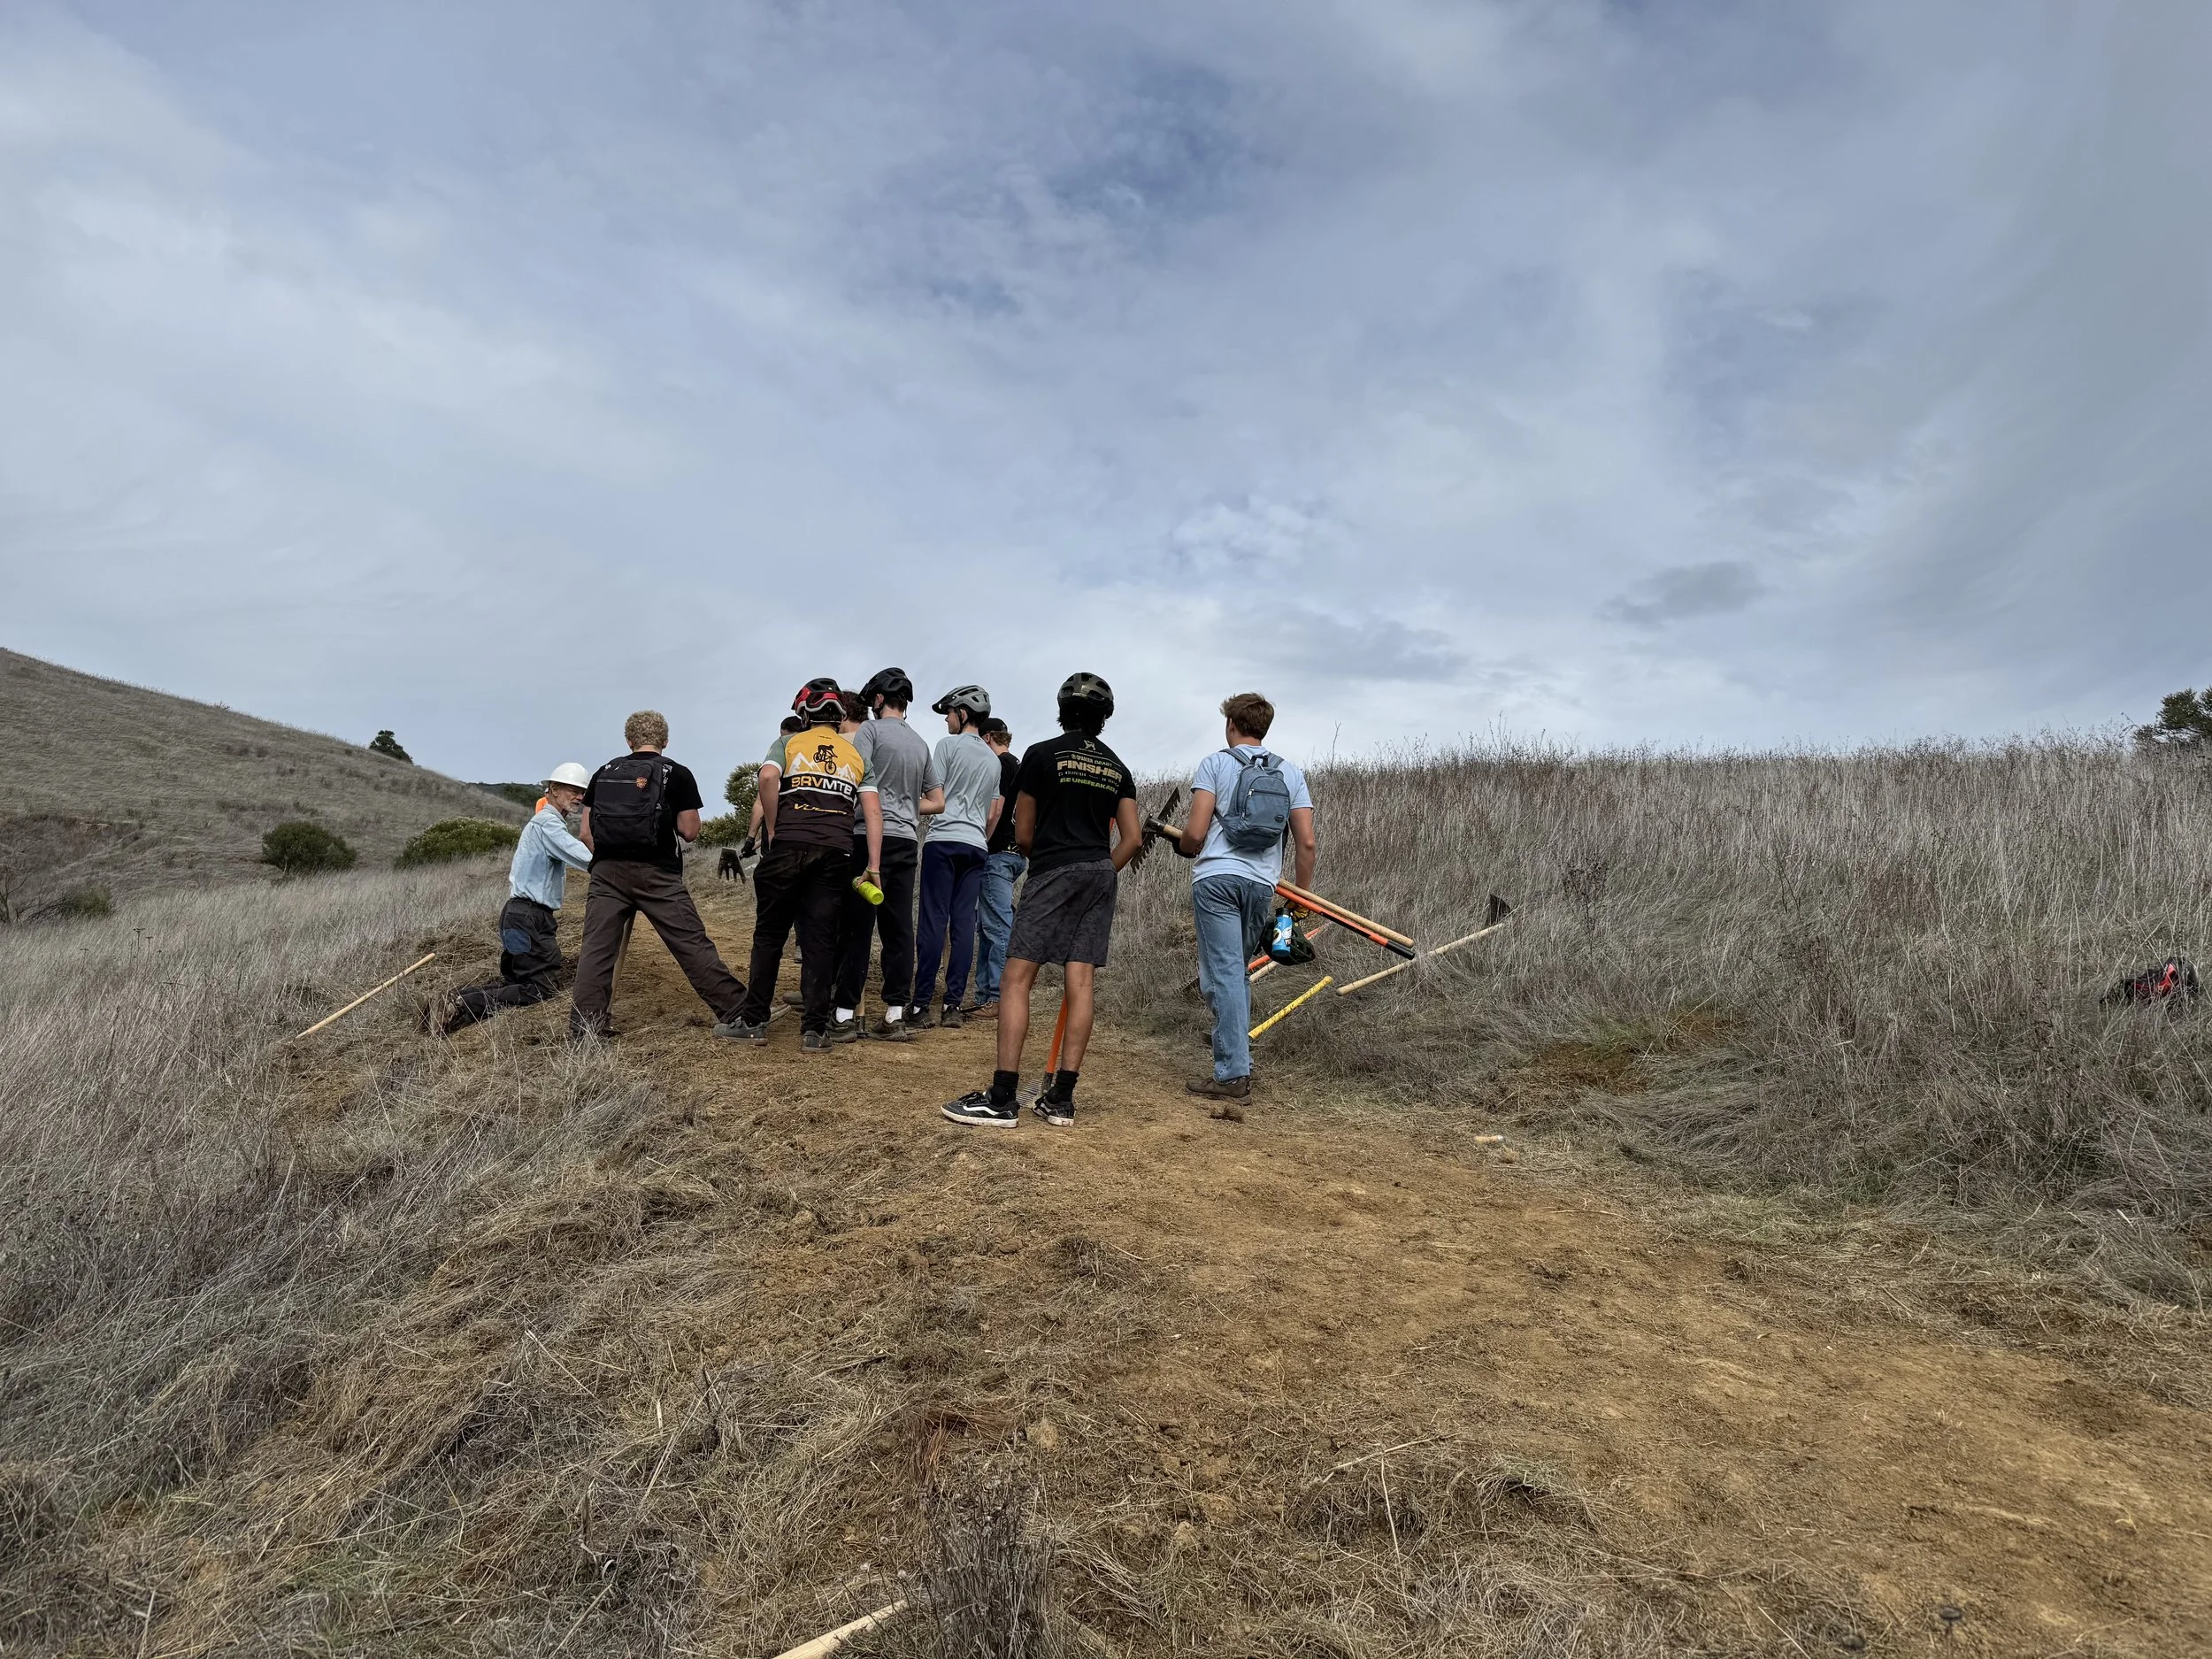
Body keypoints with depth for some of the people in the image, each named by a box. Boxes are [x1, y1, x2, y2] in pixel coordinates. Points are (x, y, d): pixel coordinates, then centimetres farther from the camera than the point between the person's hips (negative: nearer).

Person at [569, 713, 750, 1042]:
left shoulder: (604, 773, 13)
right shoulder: (677, 774, 3)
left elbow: (585, 833, 10)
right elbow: (690, 832, 2)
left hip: (607, 872, 3)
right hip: (657, 874, -3)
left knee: (596, 950, 5)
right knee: (692, 944, -1)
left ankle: (583, 1029, 3)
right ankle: (735, 1013, 1)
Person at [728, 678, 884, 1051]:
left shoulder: (788, 743, 11)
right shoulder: (856, 755, 18)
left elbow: (768, 777, -11)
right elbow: (873, 811, 7)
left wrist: (772, 831, -2)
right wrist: (873, 867, 3)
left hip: (788, 846, -2)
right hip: (836, 852, 2)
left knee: (769, 934, 9)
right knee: (820, 939, 5)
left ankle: (754, 1021, 14)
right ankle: (814, 1029, 4)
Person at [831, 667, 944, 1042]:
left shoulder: (871, 729, 0)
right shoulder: (920, 743, 19)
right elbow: (937, 802, 21)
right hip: (908, 841, 6)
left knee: (857, 927, -4)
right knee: (899, 928, 6)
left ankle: (845, 1015, -4)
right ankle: (895, 1016, 7)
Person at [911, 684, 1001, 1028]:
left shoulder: (948, 744, -1)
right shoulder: (993, 759, 18)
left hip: (944, 840, -5)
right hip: (977, 845, 6)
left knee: (934, 921, -6)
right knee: (964, 922, 3)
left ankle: (923, 1005, -6)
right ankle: (953, 1006, 2)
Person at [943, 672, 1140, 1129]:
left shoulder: (1042, 754, 0)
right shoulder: (1117, 767, 13)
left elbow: (1023, 834, 3)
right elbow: (1132, 839, 8)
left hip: (1053, 870, -5)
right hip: (1101, 873, 5)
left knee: (1017, 977, -6)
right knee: (1082, 980, 2)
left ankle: (1001, 1099, -12)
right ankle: (1061, 1098, 4)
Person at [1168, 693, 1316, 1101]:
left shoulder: (1215, 764, 2)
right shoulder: (1290, 773, 14)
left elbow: (1195, 832, -6)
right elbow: (1306, 842, 8)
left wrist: (1183, 848, 16)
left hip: (1216, 878, -4)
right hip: (1262, 884, 5)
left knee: (1225, 973, -6)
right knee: (1238, 973, 16)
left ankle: (1232, 1073, -8)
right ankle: (1237, 1061, 20)